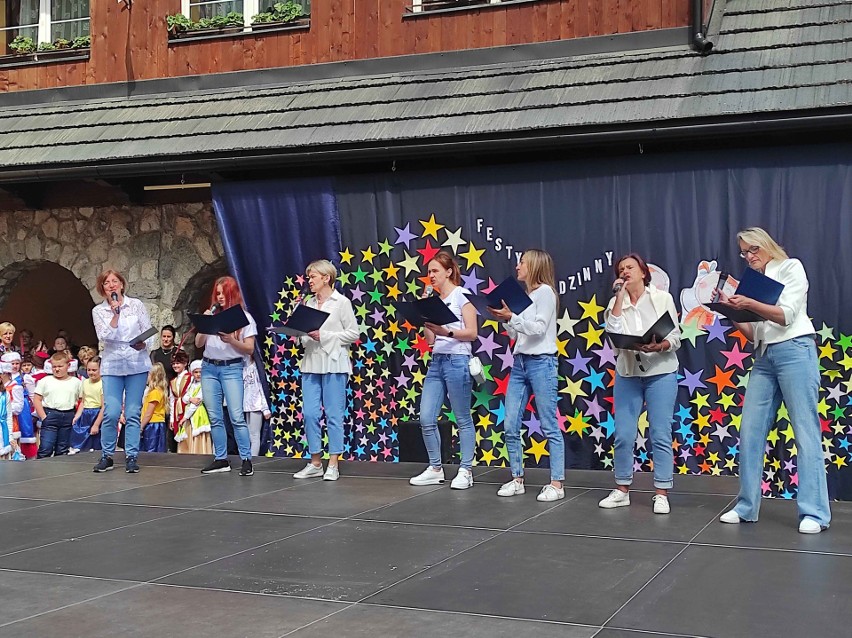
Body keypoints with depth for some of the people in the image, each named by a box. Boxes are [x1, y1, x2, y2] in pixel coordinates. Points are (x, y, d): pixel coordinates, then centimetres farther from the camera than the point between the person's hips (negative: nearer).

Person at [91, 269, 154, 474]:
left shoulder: (136, 304, 5)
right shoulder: (98, 311, 5)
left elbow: (148, 331, 5)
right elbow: (104, 336, -8)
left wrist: (143, 343, -14)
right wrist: (115, 314, -14)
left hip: (137, 364, 0)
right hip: (112, 365, 0)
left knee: (133, 413, 1)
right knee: (111, 413, -8)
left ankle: (131, 457, 8)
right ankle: (107, 456, 8)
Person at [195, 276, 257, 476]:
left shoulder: (244, 317, 2)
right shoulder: (211, 314, 10)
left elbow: (250, 349, -2)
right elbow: (198, 344, 9)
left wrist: (232, 341, -18)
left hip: (232, 369, -4)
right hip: (209, 368, 4)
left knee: (236, 417, -11)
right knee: (215, 417, 6)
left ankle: (246, 460, -6)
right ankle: (221, 459, 13)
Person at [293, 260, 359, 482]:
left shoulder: (341, 302, -1)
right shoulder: (309, 303, 14)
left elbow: (353, 334, -7)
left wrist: (323, 336, -13)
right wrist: (300, 332, -2)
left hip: (333, 364, -5)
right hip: (311, 363, 6)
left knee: (334, 415, -1)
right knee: (310, 414, 3)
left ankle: (333, 465, 5)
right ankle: (315, 462, 13)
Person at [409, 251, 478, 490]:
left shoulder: (461, 295, -2)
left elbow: (472, 333, -9)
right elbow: (430, 340, 14)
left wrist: (446, 331, -21)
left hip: (457, 361, -7)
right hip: (436, 362, 7)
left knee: (463, 419, -1)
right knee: (426, 419, 3)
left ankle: (465, 471, 6)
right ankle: (435, 469, 15)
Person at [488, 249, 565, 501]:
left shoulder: (545, 291, -3)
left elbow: (539, 328, -13)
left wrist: (511, 317, -18)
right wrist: (504, 318, 1)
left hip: (541, 363, -8)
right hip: (519, 362, 8)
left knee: (549, 426, -5)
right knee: (511, 426, 4)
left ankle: (557, 484, -2)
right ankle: (517, 480, 13)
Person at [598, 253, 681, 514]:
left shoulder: (662, 298, 0)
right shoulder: (616, 303, 6)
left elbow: (675, 338, -4)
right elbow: (613, 331, -12)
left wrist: (658, 346, -25)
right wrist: (619, 297, -12)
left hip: (661, 373, -3)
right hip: (627, 374, 3)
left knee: (660, 435, -3)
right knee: (623, 435, 3)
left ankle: (661, 494, 4)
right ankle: (622, 490, 15)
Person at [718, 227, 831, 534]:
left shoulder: (791, 268, 4)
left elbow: (786, 316, -9)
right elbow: (754, 335, 16)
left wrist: (750, 305, -21)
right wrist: (733, 315, 0)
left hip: (794, 351, -6)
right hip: (764, 357, 7)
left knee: (805, 432, -6)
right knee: (750, 432, 1)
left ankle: (815, 513, -6)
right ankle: (747, 507, 7)